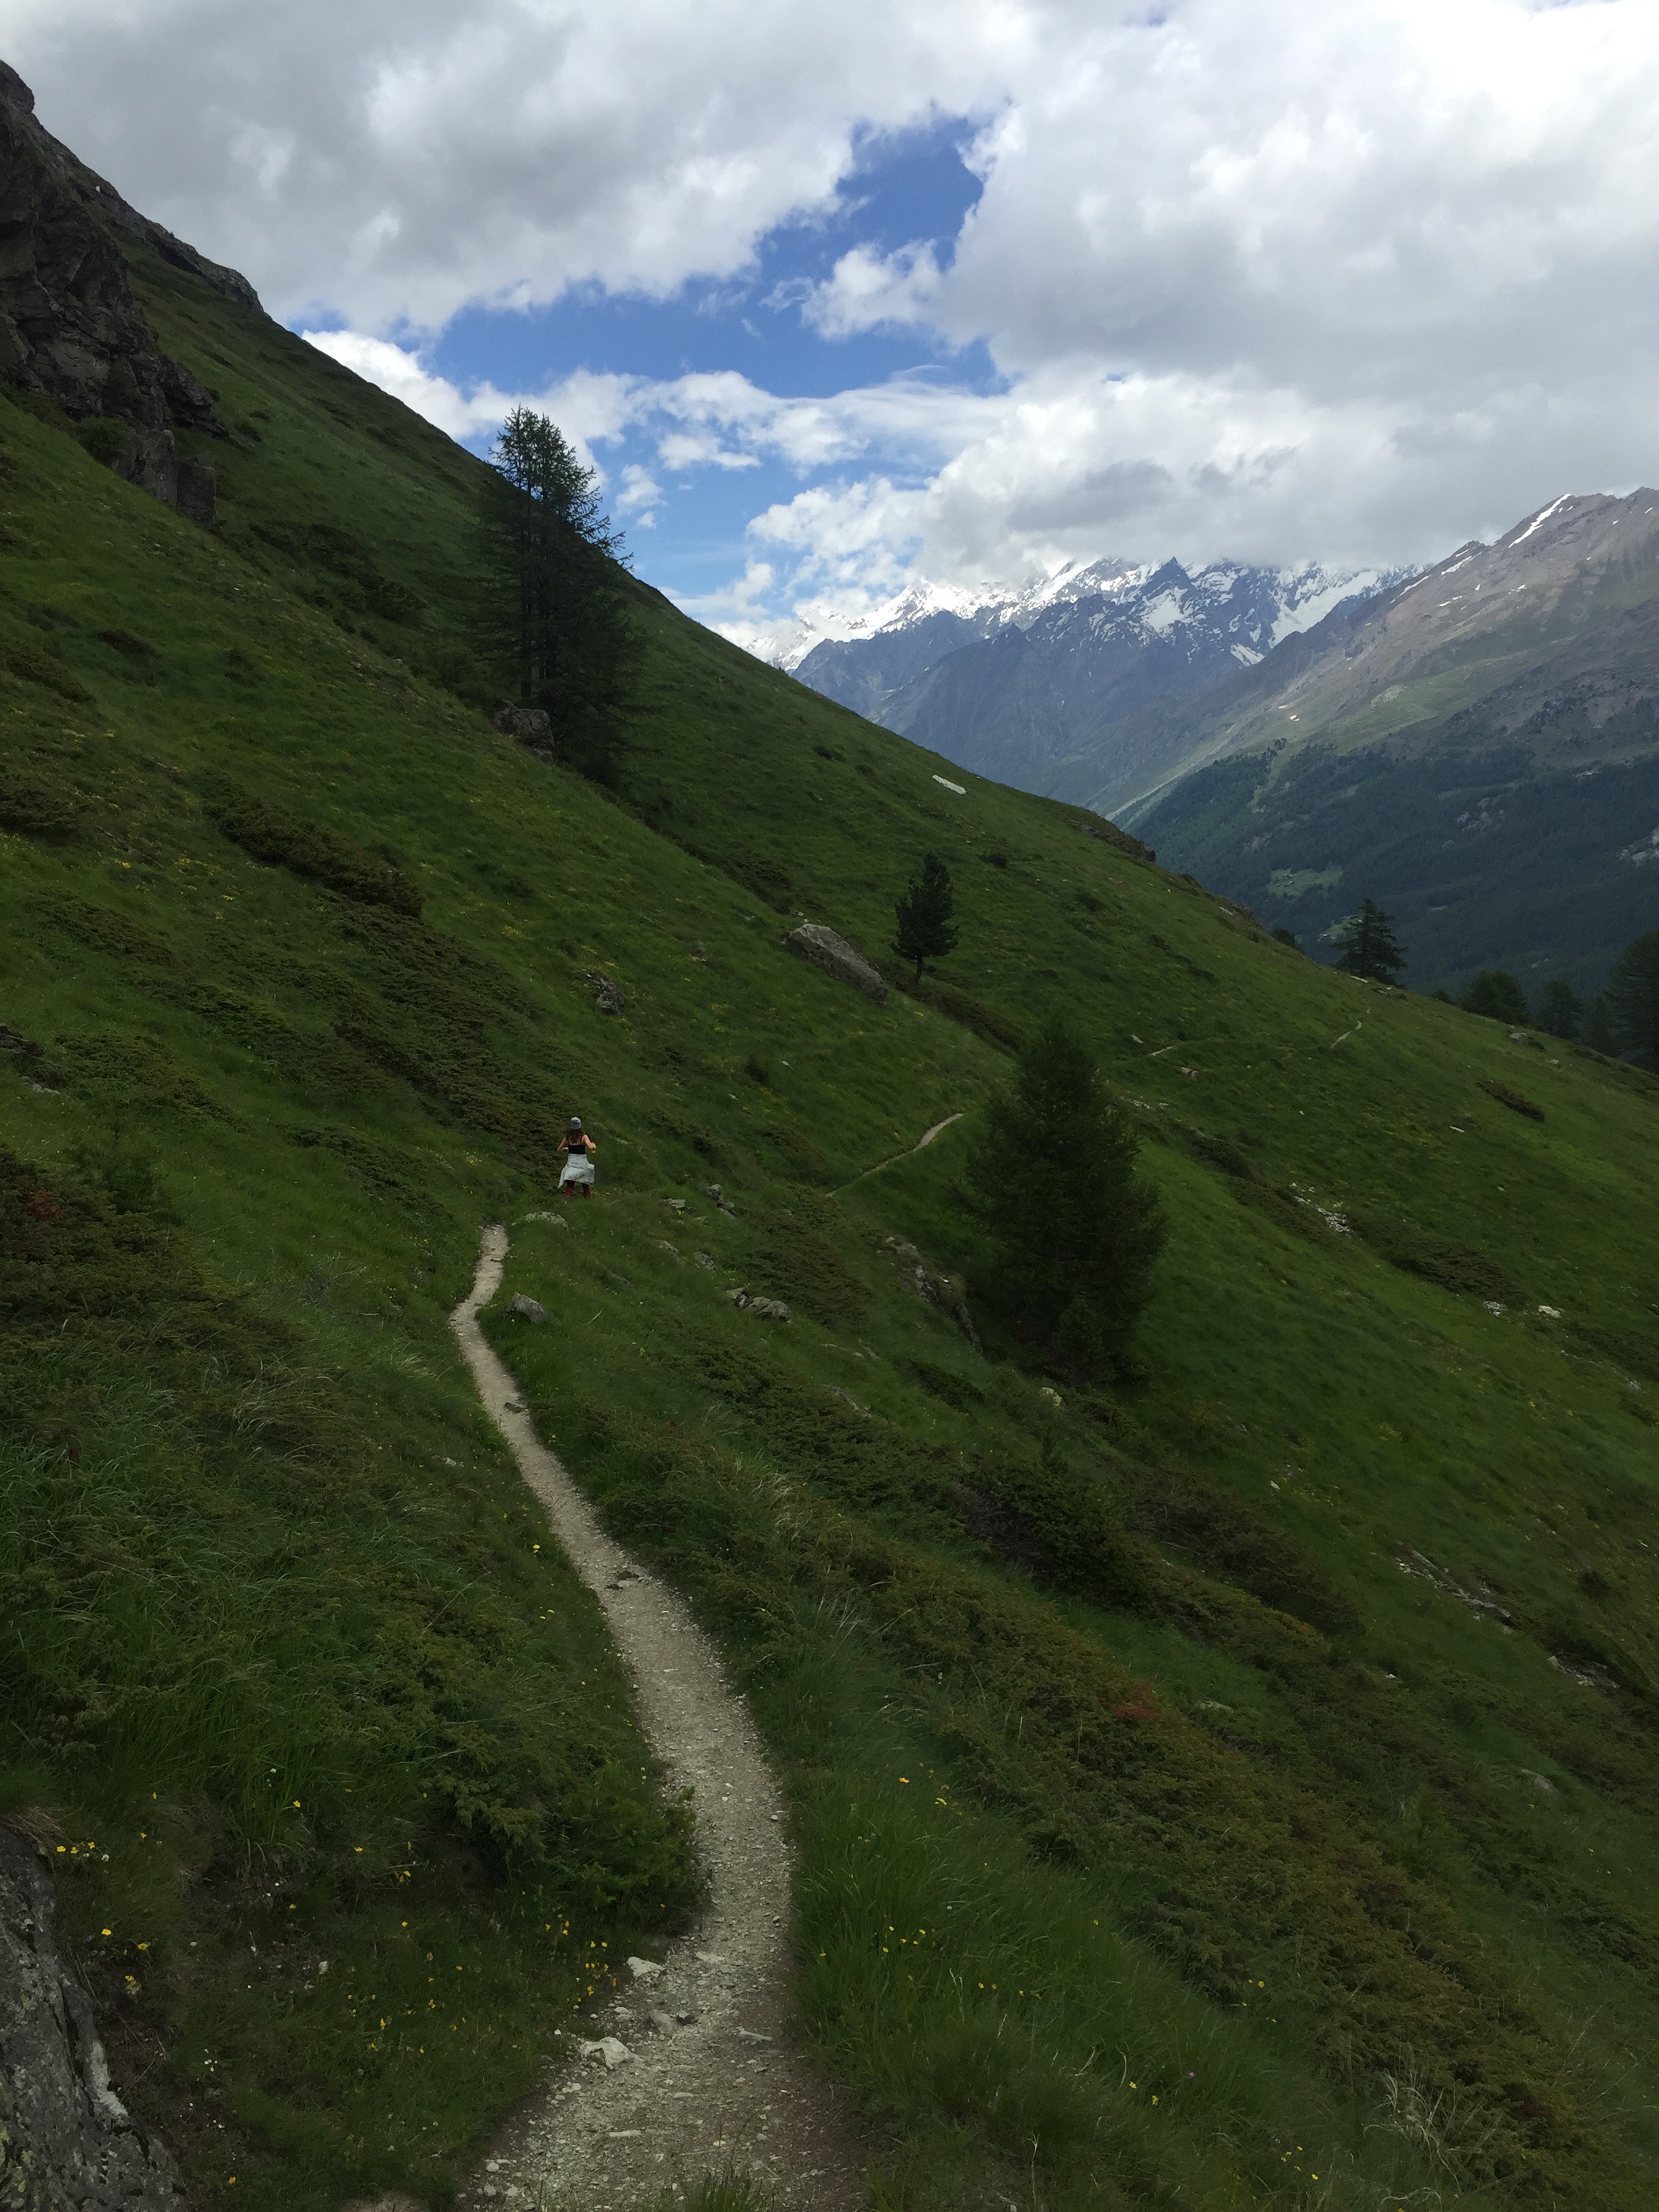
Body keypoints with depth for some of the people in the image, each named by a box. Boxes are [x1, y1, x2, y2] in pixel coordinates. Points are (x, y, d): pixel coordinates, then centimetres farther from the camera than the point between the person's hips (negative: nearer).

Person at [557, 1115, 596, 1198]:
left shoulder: (567, 1137, 2)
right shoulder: (583, 1137, -8)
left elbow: (559, 1149, 11)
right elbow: (591, 1147, -21)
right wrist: (595, 1146, 2)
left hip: (571, 1163, 2)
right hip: (582, 1163, -2)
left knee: (570, 1187, 1)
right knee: (586, 1187, 13)